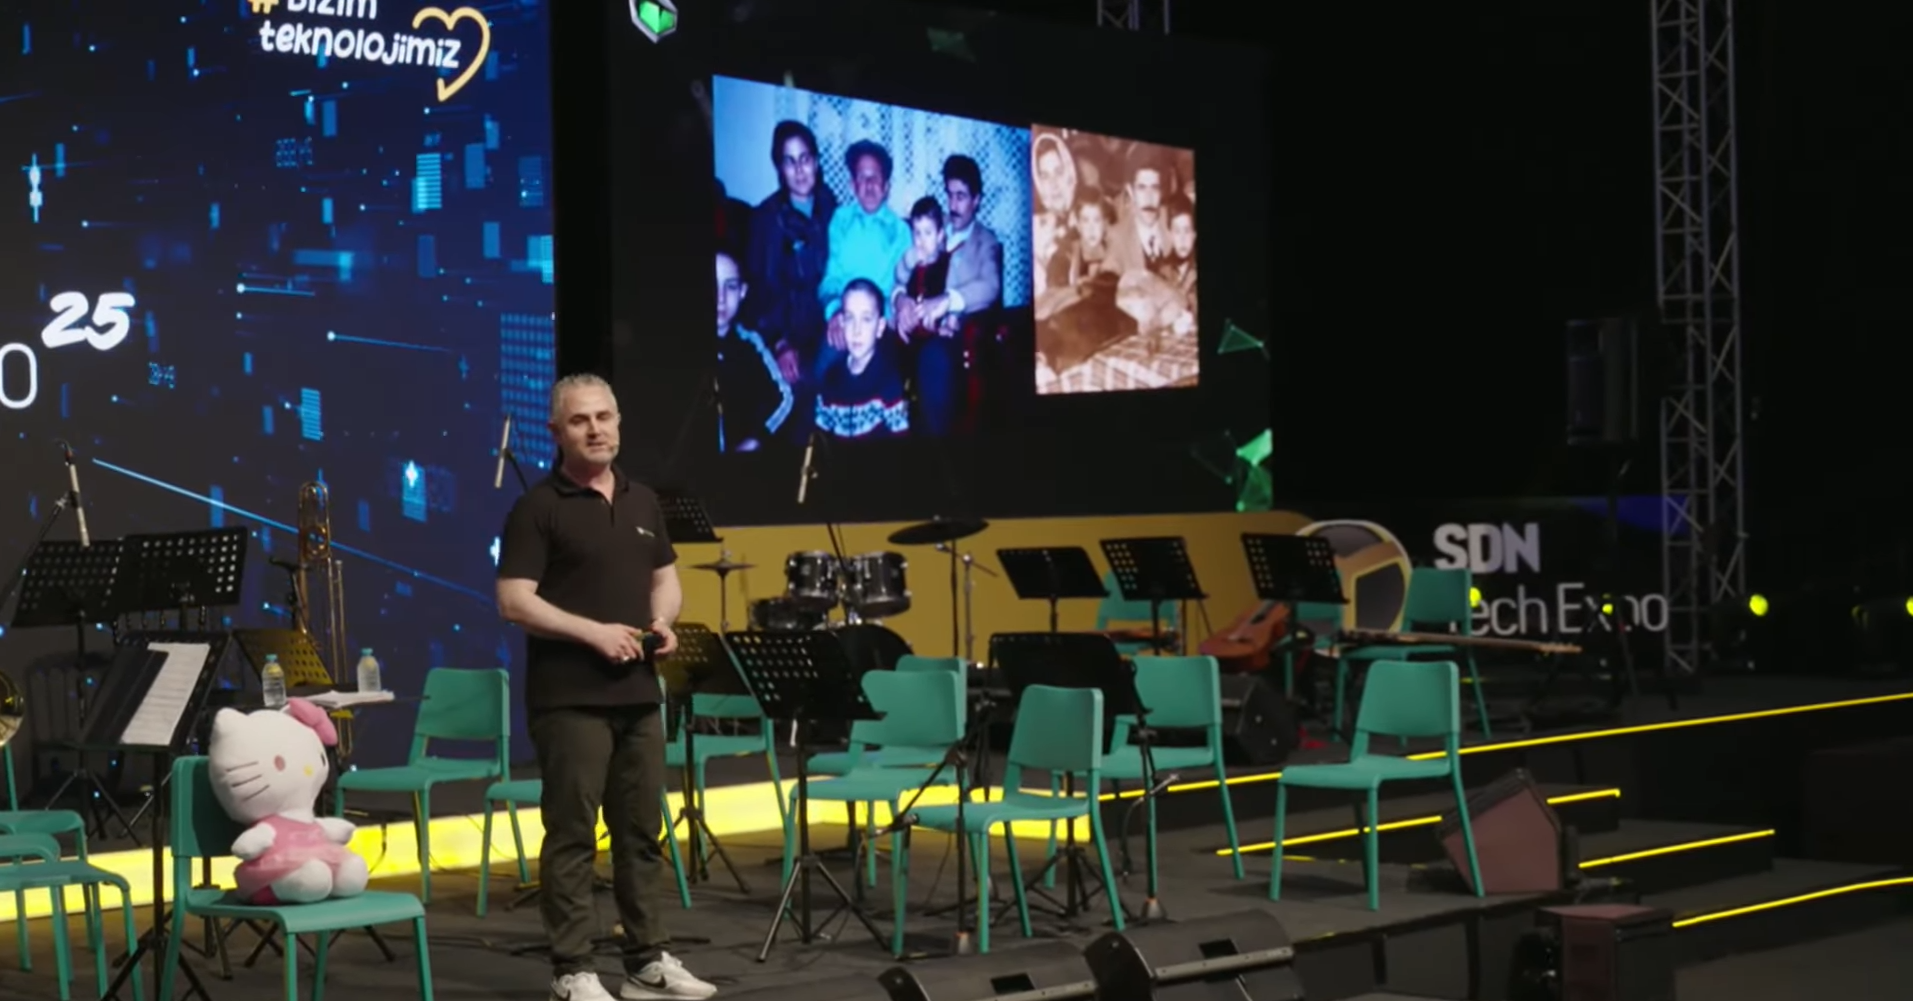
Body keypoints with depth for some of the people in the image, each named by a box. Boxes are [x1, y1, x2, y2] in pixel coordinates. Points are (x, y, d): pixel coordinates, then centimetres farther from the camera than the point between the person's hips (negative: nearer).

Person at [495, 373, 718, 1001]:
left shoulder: (643, 502, 13)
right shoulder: (538, 508, -7)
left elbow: (665, 578, 22)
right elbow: (513, 601, -13)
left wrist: (663, 619, 0)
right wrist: (593, 631, -21)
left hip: (638, 692, 6)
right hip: (570, 697, -6)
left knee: (642, 830, 11)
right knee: (573, 834, -3)